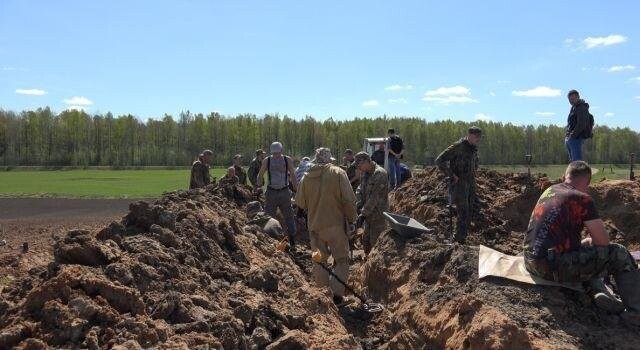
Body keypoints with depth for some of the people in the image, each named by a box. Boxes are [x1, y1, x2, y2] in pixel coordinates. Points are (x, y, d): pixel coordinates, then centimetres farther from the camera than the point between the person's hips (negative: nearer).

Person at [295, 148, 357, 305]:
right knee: (341, 260, 6)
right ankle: (337, 294, -2)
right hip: (335, 224, -3)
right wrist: (351, 219, 1)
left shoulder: (307, 177, 1)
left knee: (319, 260, 16)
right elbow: (348, 200, -12)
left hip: (315, 225, 3)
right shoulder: (338, 173, -8)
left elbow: (300, 202, 4)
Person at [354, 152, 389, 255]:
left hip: (378, 215, -9)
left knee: (375, 243, -4)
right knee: (366, 241, 19)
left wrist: (364, 213, -21)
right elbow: (360, 191, 8)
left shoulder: (379, 174, -20)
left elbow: (374, 197, -23)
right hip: (369, 215, 9)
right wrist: (356, 206, -8)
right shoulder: (365, 173, 9)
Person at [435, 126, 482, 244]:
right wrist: (451, 175, -18)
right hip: (459, 185, -8)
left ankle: (461, 238, 17)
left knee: (468, 215, 9)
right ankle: (459, 240, -6)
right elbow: (439, 161, -19)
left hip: (470, 185, 8)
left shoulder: (473, 149, 12)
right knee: (463, 214, -12)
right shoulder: (458, 147, -14)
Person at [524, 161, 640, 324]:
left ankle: (599, 291, 16)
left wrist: (580, 243, 36)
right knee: (619, 254, 5)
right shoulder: (582, 199, -7)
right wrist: (588, 242, 17)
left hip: (531, 263, 8)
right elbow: (603, 242, -4)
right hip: (554, 269, -8)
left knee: (584, 256, 35)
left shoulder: (549, 191, 15)